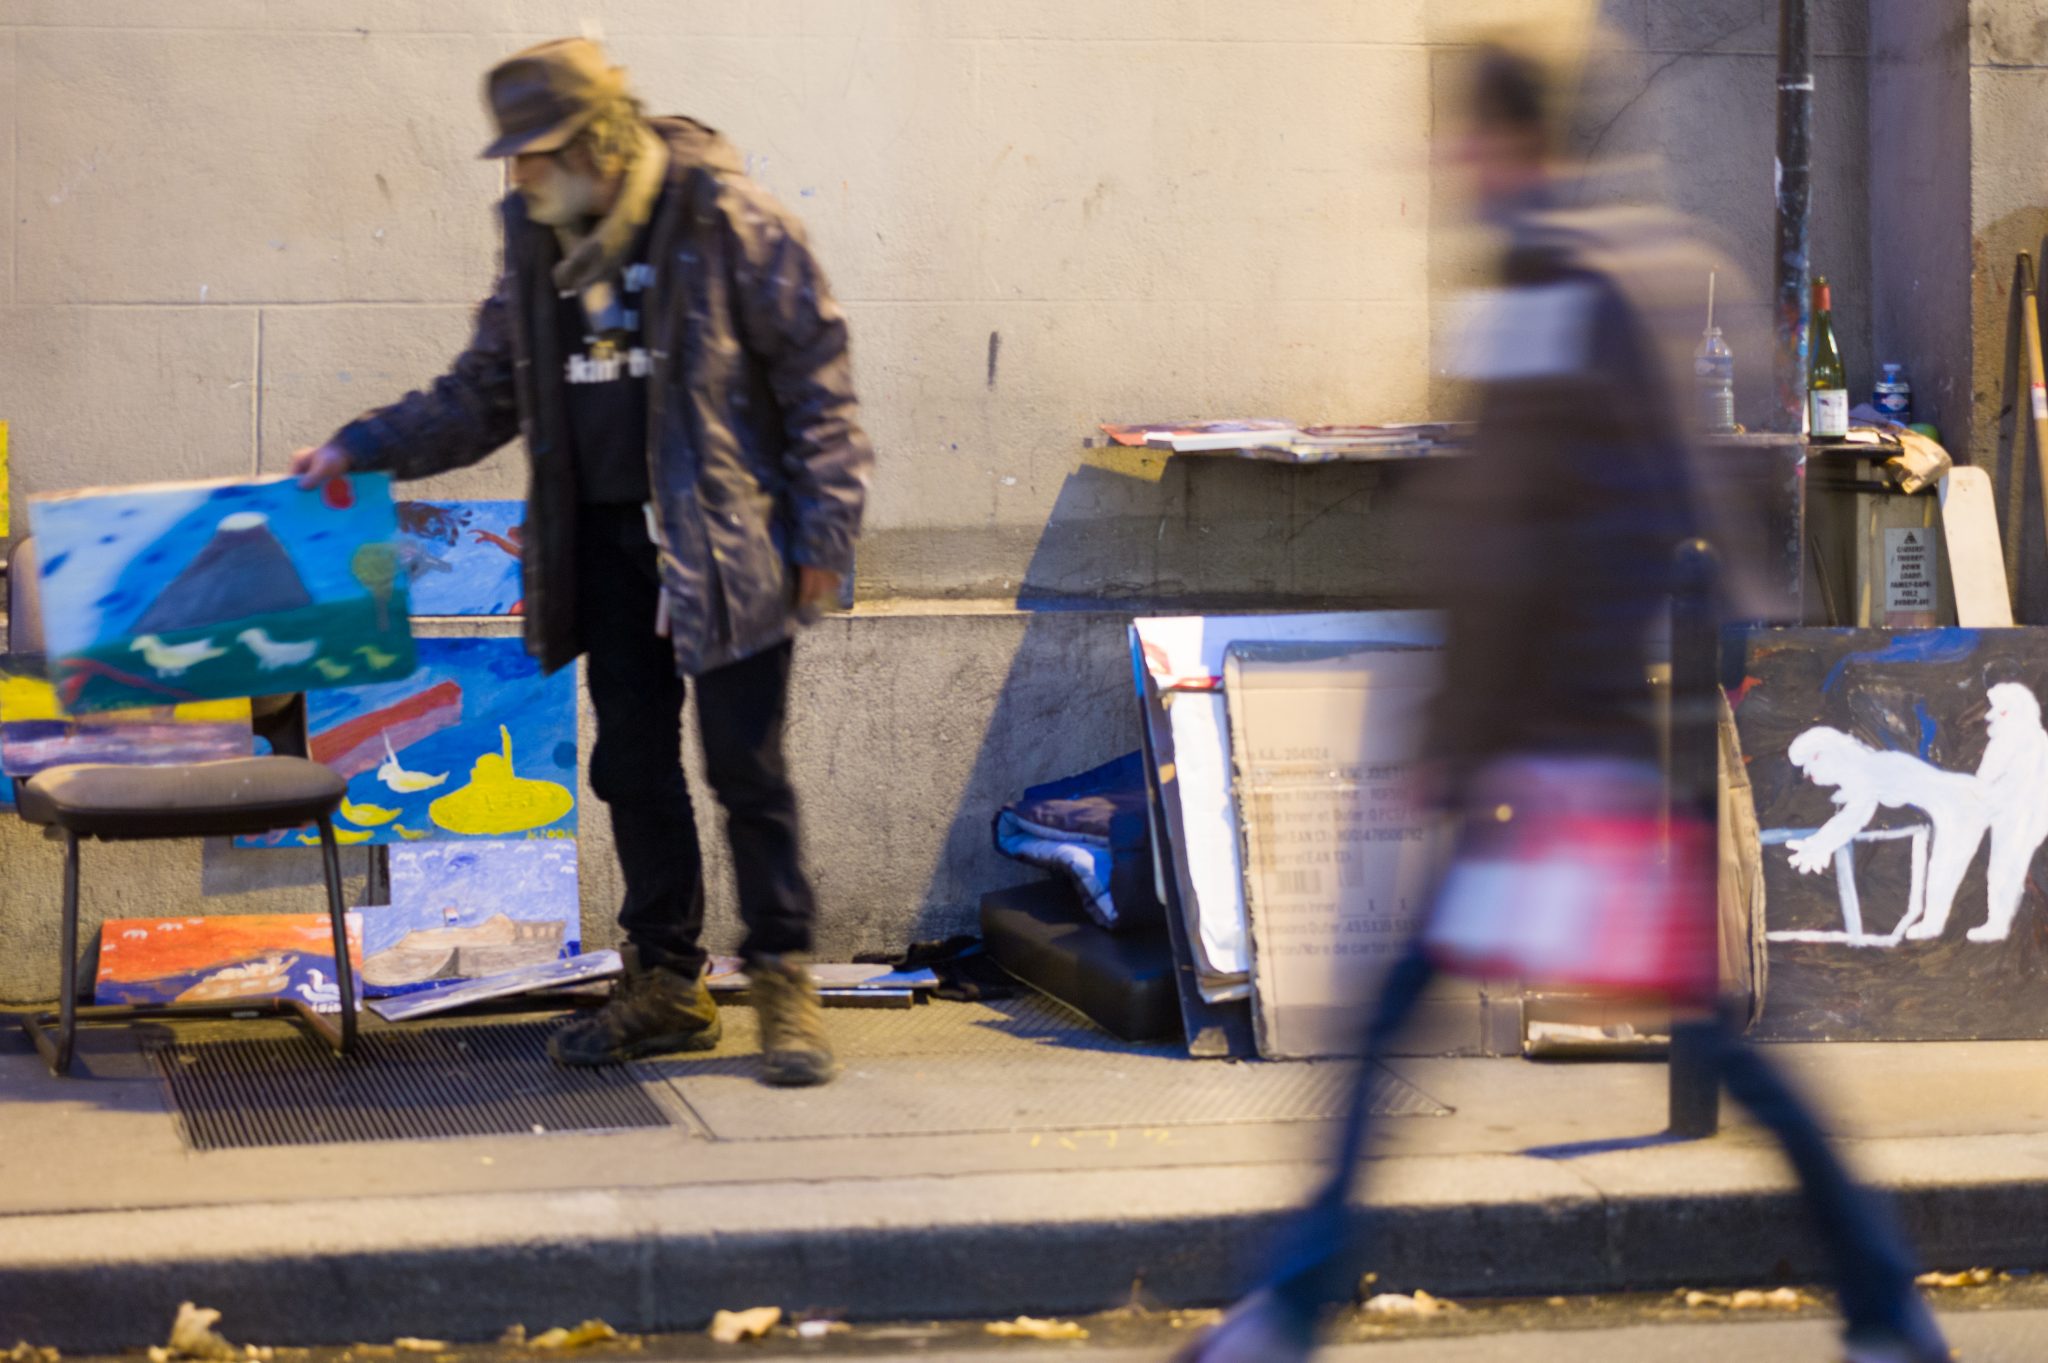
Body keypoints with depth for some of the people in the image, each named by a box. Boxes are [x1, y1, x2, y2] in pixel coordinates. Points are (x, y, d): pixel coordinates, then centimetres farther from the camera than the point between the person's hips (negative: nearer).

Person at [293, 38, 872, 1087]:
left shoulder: (726, 222, -9)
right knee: (633, 765, 9)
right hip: (608, 542, 6)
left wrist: (823, 526, -10)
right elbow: (486, 391, 16)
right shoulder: (539, 247, 9)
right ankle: (665, 983, 19)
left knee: (745, 763, -4)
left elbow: (815, 370, -7)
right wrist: (362, 449, 7)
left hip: (725, 539, -6)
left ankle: (784, 985, 6)